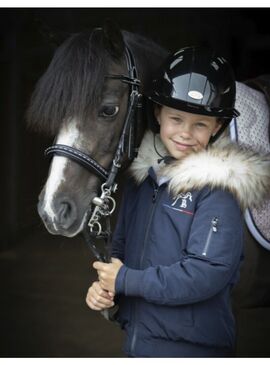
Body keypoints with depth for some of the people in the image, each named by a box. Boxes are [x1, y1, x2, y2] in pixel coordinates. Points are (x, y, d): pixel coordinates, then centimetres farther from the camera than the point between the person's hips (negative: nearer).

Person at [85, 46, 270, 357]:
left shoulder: (218, 186, -17)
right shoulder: (143, 174, 4)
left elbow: (206, 274, -25)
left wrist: (125, 280, -18)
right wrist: (104, 284, -5)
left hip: (191, 349, -6)